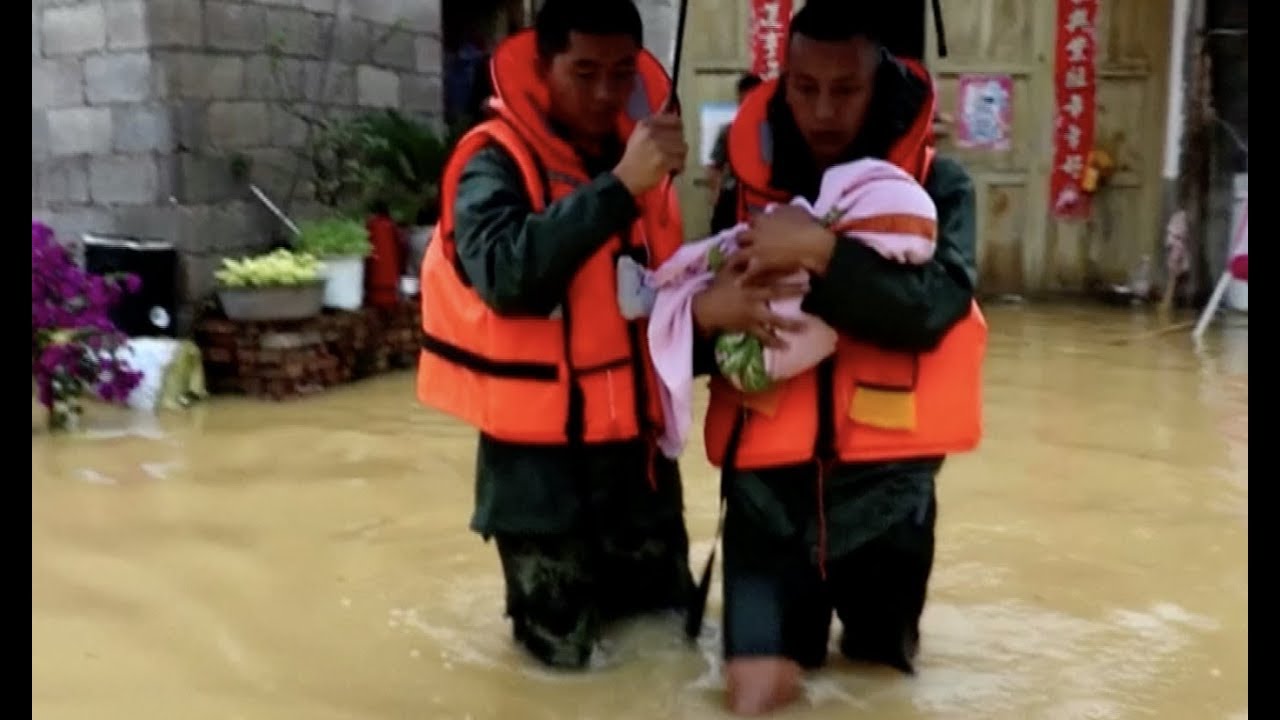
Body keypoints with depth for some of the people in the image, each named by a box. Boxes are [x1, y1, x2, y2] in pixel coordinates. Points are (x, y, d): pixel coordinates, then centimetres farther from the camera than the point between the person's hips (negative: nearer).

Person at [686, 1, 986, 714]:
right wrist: (705, 311, -17)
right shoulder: (749, 182, 3)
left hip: (884, 478, -1)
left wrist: (820, 250, -27)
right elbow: (693, 322, 6)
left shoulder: (936, 185, -3)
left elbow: (932, 308, -18)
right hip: (769, 475, 1)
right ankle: (793, 620, 31)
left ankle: (872, 624, 46)